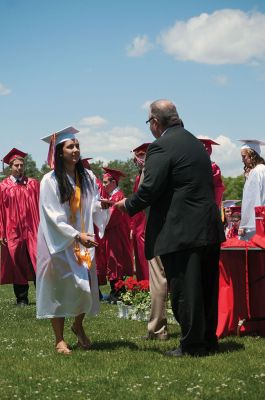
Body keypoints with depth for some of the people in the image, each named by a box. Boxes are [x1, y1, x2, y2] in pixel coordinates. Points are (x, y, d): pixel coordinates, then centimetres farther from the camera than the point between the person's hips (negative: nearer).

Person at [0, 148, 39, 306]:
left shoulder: (33, 184, 6)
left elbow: (40, 207, 2)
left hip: (32, 231, 0)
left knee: (38, 263, -7)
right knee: (17, 265, 5)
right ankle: (22, 298, 14)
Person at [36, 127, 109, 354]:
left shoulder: (87, 177, 4)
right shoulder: (50, 180, -11)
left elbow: (95, 207, 0)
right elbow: (53, 216, -15)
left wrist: (105, 205, -23)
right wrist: (77, 236, -21)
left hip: (83, 241, 4)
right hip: (59, 242, -4)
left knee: (85, 286, 2)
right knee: (60, 289, -1)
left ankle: (78, 326, 30)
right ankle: (60, 340, 11)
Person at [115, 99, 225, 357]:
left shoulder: (161, 147, -12)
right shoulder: (195, 142, 15)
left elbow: (150, 189, -17)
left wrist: (127, 205, 0)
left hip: (181, 231, -9)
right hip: (209, 228, 9)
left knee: (184, 290, -1)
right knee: (206, 287, 16)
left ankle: (192, 344, 4)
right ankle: (209, 339, 25)